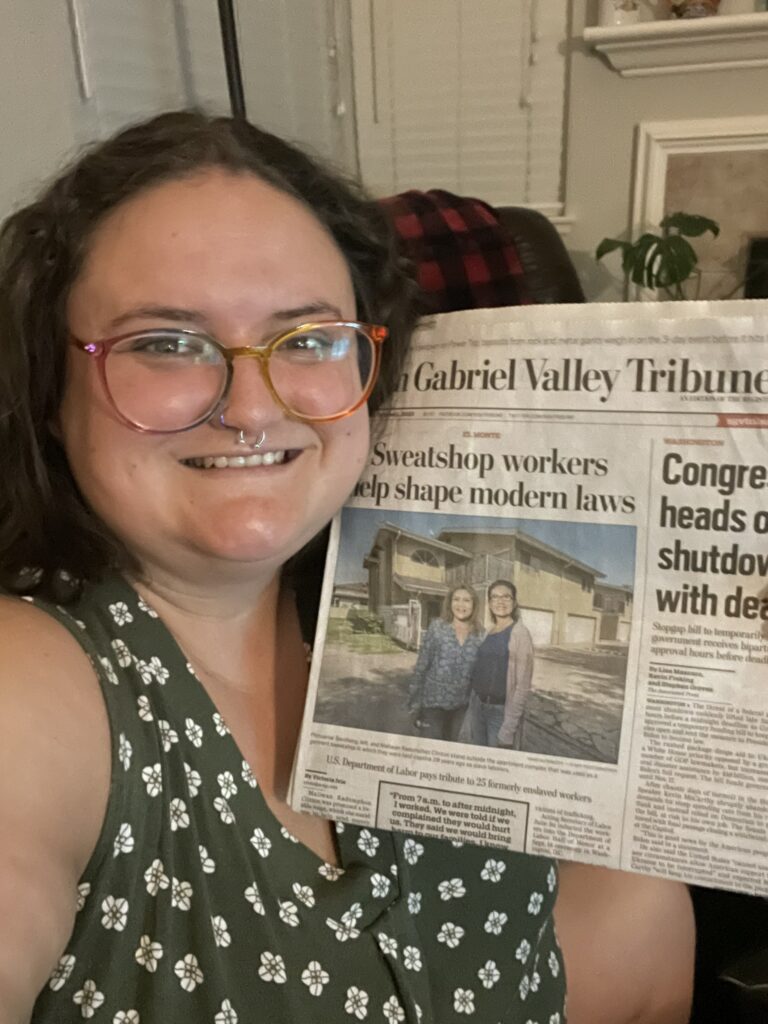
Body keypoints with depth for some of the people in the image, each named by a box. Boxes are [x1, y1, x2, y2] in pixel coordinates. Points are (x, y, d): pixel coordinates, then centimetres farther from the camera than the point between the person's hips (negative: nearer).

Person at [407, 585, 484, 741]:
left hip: (462, 704, 3)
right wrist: (414, 701, -8)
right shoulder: (437, 627, -7)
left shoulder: (480, 634, -1)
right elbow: (421, 665, -6)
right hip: (433, 700, -2)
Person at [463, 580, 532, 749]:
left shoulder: (519, 633, -11)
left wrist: (509, 728, -19)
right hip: (478, 707, 6)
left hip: (501, 710, -6)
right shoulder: (488, 634, 10)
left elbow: (523, 684, -15)